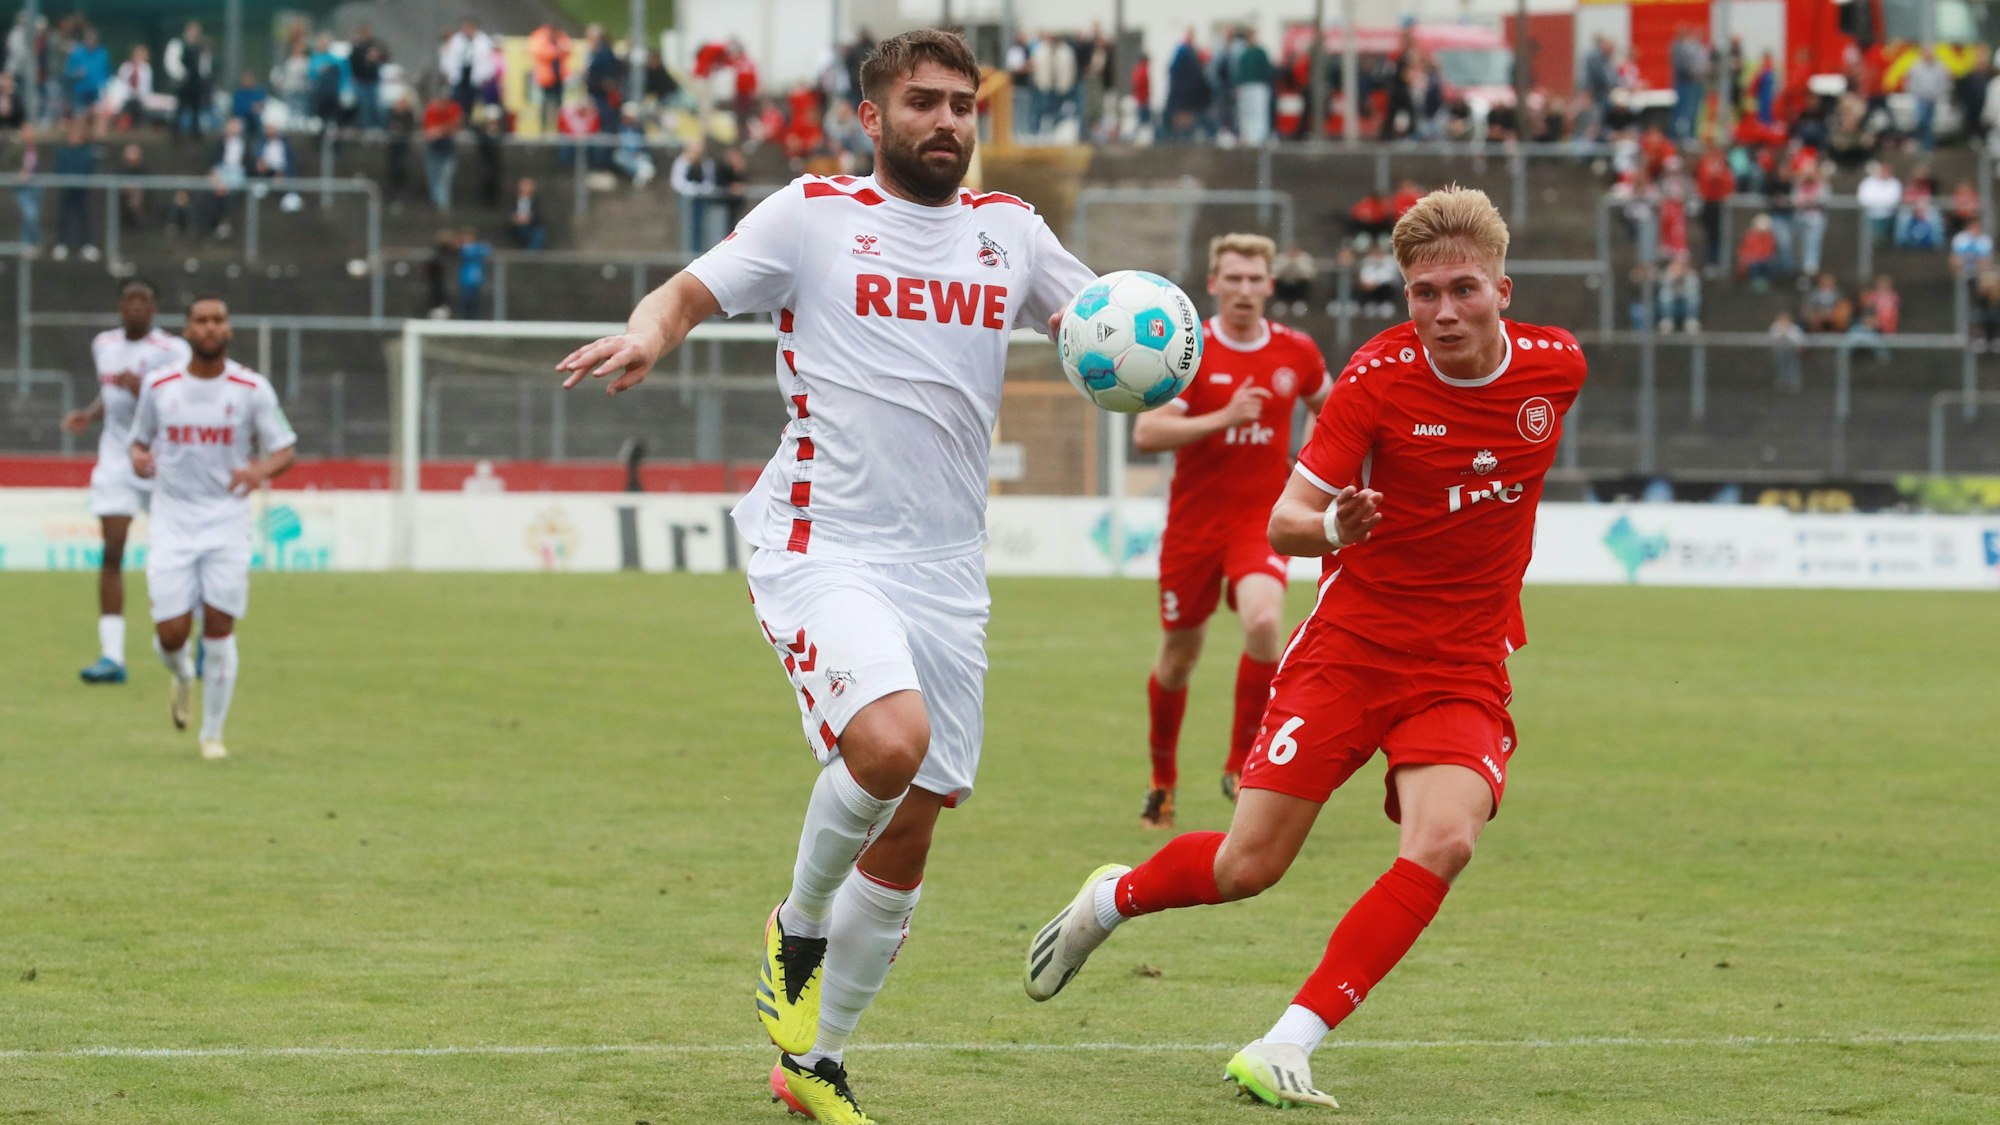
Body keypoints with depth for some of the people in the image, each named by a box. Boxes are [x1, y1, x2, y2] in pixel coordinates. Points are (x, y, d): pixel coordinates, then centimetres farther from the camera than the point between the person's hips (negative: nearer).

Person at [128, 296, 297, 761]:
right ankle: (183, 675, 31)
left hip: (227, 522, -1)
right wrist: (139, 457, -10)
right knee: (171, 633, -7)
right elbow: (140, 440, 15)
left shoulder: (252, 389, -2)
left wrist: (260, 470, -22)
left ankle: (213, 734, 11)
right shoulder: (159, 385, 3)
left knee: (219, 631, -5)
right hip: (172, 524, 1)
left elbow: (284, 451, 1)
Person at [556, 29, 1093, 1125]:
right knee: (890, 741, -31)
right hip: (822, 546, -5)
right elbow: (693, 290, 2)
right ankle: (798, 929, -1)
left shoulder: (1008, 229, 11)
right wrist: (647, 330, -22)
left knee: (910, 831, 7)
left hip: (945, 570, 5)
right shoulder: (812, 214, 0)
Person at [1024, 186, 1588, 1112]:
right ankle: (1110, 900, 33)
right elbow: (1284, 522, -14)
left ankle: (1286, 1048, -20)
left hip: (1465, 671, 2)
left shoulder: (1555, 367, -4)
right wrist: (1331, 527, -35)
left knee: (1442, 842, -25)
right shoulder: (1376, 376, -14)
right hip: (1350, 646, -2)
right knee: (1247, 867, -1)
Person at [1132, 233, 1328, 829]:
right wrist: (1223, 418, -25)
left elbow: (1327, 406, 24)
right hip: (1194, 523, -1)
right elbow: (1145, 433, -17)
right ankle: (1162, 781, 31)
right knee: (1179, 654, 8)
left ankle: (1241, 764, -10)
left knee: (1264, 623, -26)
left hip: (1261, 520, 1)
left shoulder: (1296, 351, 2)